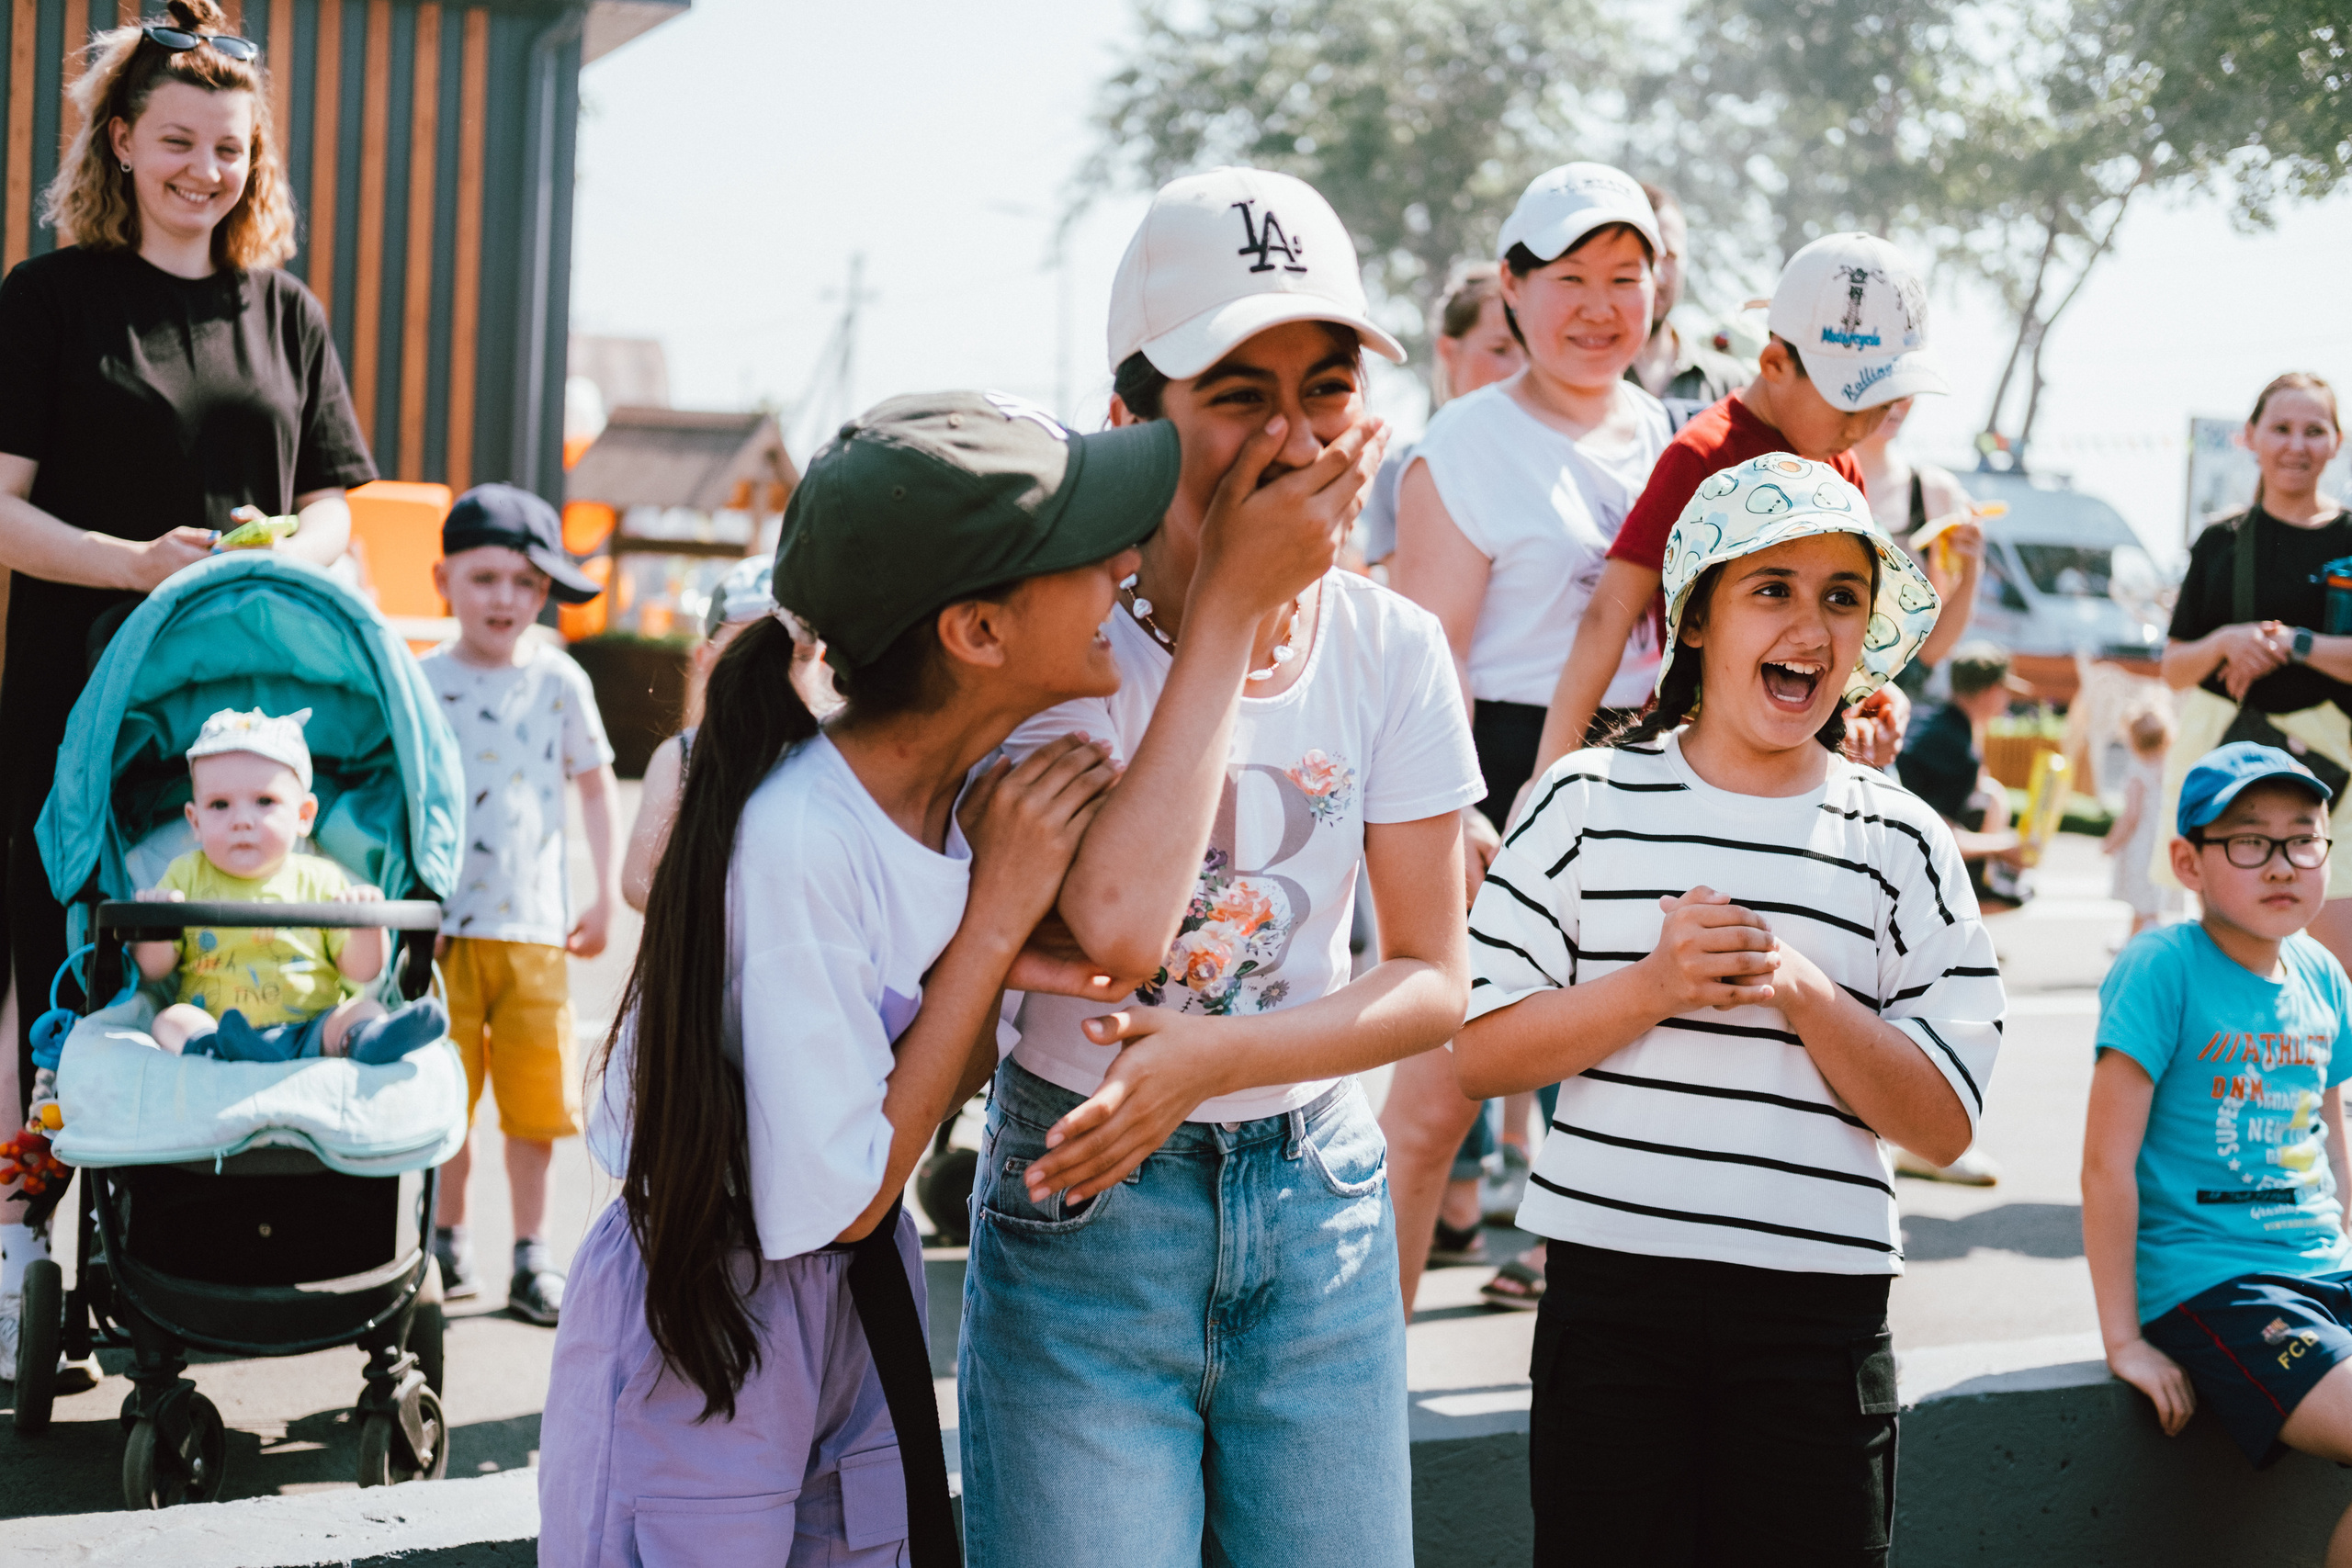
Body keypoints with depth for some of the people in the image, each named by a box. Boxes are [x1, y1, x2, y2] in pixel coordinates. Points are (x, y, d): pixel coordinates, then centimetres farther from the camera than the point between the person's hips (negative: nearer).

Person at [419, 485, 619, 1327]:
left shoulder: (559, 680, 2)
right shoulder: (421, 682, 0)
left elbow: (596, 783, 11)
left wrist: (607, 895, 9)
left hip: (535, 923, 1)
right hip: (444, 921, 0)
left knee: (536, 1096, 2)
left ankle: (531, 1257, 13)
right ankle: (448, 1236, 25)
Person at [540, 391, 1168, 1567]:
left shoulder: (979, 794, -6)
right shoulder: (799, 839, -29)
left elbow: (946, 1081, 3)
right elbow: (836, 1198, -24)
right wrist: (995, 917, -22)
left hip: (864, 1298, 7)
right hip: (702, 1324, -7)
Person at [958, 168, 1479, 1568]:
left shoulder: (1391, 648, -1)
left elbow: (1433, 981, 2)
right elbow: (1117, 926, -27)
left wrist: (1213, 1054, -16)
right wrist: (1228, 604, -22)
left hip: (1318, 1196, 3)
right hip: (1084, 1204, -3)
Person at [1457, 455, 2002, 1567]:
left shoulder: (1899, 841, 5)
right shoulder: (1591, 799, 3)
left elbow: (1945, 1122, 1)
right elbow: (1475, 1051, -1)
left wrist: (1804, 991, -13)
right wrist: (1653, 986, -15)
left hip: (1818, 1310, 1)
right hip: (1611, 1296, -1)